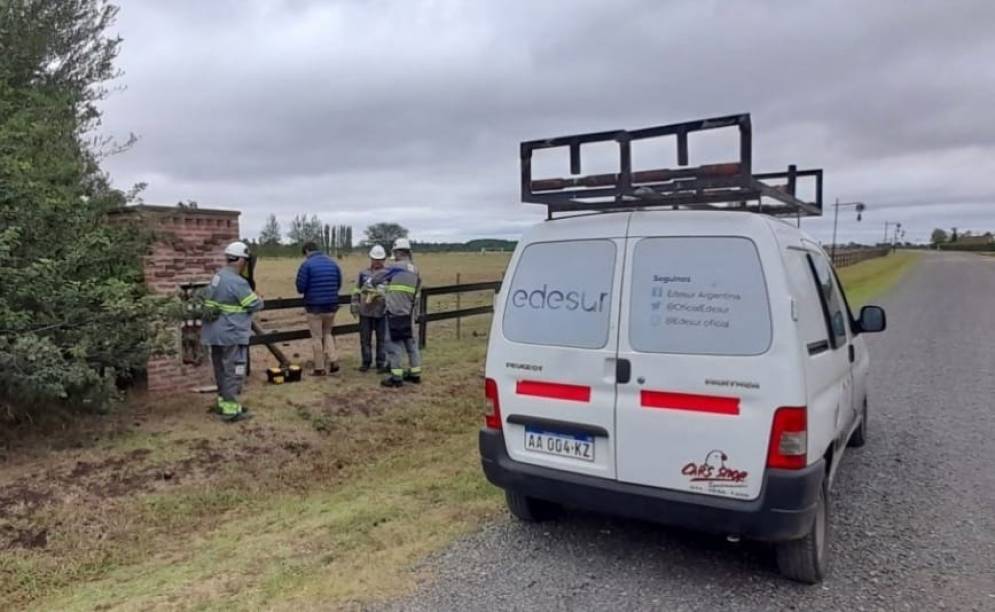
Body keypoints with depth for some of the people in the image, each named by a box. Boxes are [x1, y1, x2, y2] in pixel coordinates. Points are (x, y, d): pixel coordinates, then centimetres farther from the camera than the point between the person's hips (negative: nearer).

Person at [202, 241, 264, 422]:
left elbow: (206, 295, 26)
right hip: (232, 335, -9)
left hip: (215, 333, 9)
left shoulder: (217, 277, 9)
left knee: (221, 370, 18)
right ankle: (230, 409, 2)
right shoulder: (237, 282, -20)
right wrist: (257, 297, 7)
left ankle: (224, 402, 29)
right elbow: (256, 305, -14)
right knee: (233, 372, -2)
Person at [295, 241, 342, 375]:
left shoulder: (307, 264, -11)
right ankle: (333, 361, 9)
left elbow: (300, 287, -11)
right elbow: (339, 283, 9)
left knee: (317, 337, 6)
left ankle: (320, 368, 11)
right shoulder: (332, 262, 5)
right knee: (327, 333, 21)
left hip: (314, 306, -5)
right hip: (331, 305, 5)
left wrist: (305, 291, 11)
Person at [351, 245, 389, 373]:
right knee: (365, 339, 8)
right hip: (365, 312, 2)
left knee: (382, 339, 5)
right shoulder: (363, 274, 8)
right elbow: (356, 292, 10)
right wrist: (355, 307, 4)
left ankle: (381, 363, 15)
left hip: (382, 312, -2)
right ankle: (366, 362, 20)